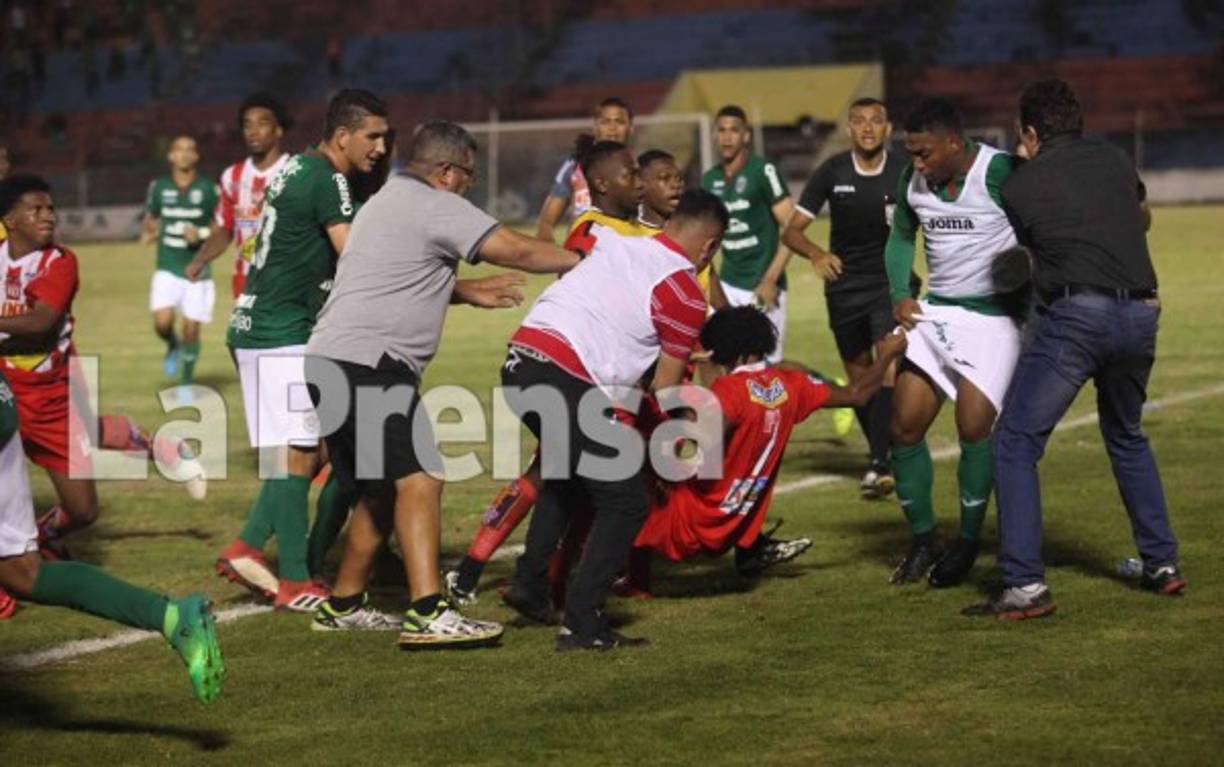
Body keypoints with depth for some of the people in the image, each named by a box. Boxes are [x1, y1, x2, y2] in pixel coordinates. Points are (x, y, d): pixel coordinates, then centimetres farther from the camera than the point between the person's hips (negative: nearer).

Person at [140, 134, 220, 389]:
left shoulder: (208, 189, -3)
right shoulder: (159, 187, 4)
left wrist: (201, 235, -15)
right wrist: (148, 231, 1)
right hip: (168, 269, 1)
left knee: (191, 328, 0)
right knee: (162, 322, -17)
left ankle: (187, 382, 22)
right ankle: (172, 346, 19)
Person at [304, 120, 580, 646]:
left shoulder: (390, 201, 24)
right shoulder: (435, 207, -7)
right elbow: (516, 250, -9)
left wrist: (469, 292, 30)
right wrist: (582, 263, 5)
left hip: (333, 363, 11)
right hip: (367, 366, -11)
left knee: (381, 488, 19)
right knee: (418, 479, -17)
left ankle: (343, 606, 26)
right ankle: (427, 615, -25)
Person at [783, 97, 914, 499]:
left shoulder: (904, 171, -8)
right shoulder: (832, 171, -5)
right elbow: (792, 231, -5)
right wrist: (817, 254, -26)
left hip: (891, 282, -2)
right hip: (844, 284, 2)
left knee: (889, 368, -19)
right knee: (859, 375, 11)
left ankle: (881, 465, -22)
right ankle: (880, 457, 28)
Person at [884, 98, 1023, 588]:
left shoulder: (1000, 173, -17)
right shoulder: (913, 181, 3)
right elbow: (901, 237, 20)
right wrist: (899, 294, 6)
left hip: (992, 316, -6)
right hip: (935, 312, 6)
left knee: (973, 424, -15)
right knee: (905, 424, 0)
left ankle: (968, 543, 5)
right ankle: (923, 540, 16)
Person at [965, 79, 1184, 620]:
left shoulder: (1020, 186, 4)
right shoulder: (1115, 162, 16)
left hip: (1075, 315, -5)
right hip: (1140, 313, 5)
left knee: (1014, 444, -1)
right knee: (1127, 437, 28)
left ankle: (1025, 585, -11)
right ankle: (1162, 564, 27)